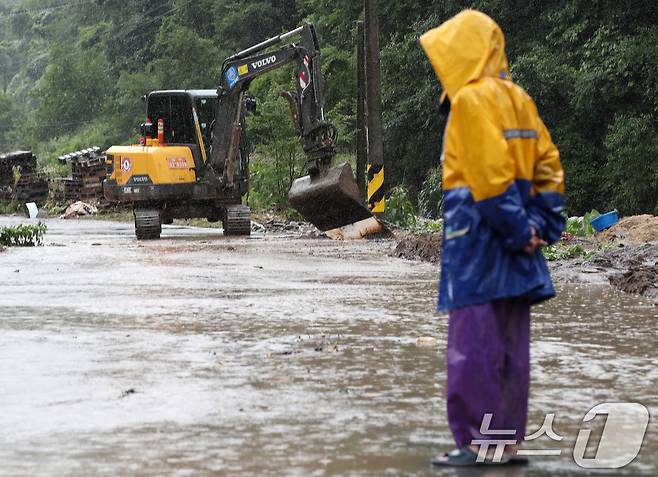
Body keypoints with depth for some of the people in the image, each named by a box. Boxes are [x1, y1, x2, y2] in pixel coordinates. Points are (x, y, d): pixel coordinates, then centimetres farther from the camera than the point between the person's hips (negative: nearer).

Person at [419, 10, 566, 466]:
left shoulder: (472, 98, -11)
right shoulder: (518, 98, 14)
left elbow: (489, 172, -19)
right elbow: (548, 166, 11)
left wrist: (516, 231, -16)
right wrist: (538, 226, 5)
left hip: (479, 236, -8)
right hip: (514, 238, 8)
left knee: (472, 344, -5)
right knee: (511, 346, 10)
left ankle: (476, 442, -4)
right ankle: (508, 440, 14)